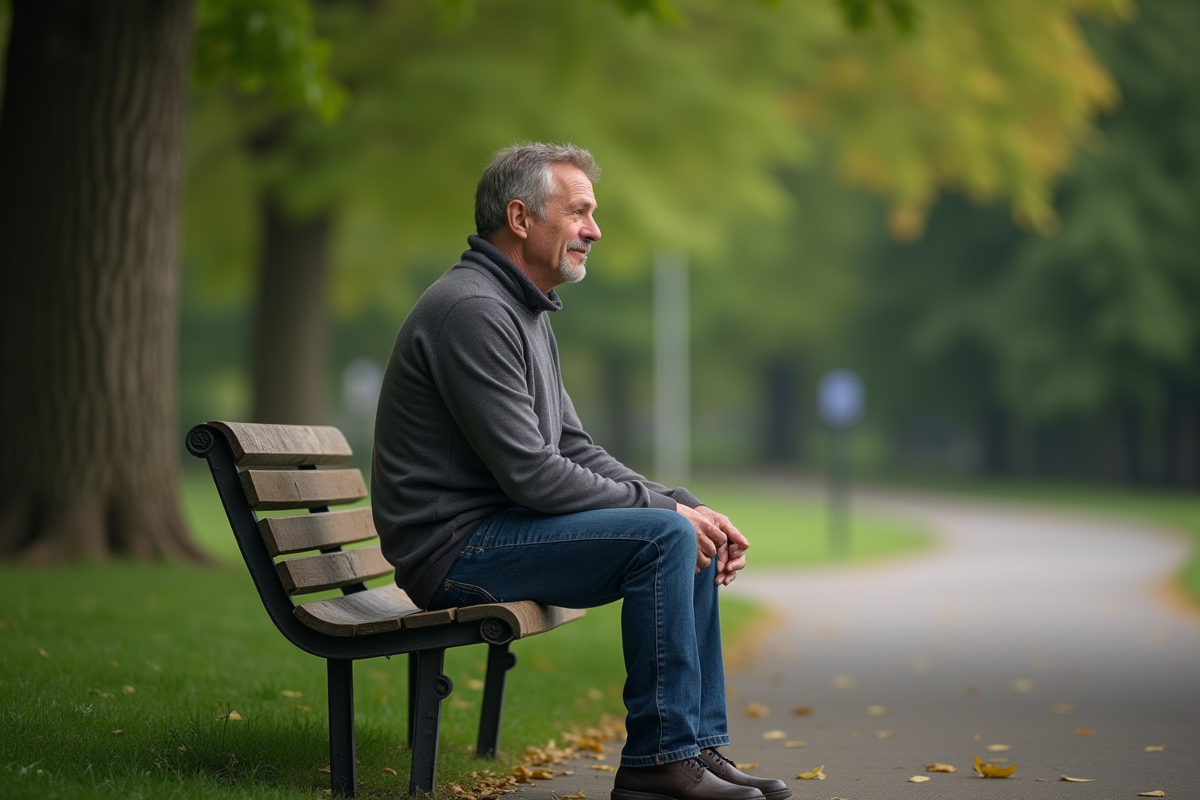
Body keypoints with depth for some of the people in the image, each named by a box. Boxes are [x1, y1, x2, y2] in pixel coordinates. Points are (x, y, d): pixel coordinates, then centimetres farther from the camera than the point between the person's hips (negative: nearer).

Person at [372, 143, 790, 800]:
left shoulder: (527, 312, 16)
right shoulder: (472, 310, -18)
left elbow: (573, 450, 16)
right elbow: (531, 474, -23)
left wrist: (682, 504, 3)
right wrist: (664, 507, -14)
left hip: (498, 528, 10)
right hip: (454, 551, -10)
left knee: (693, 537, 7)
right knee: (664, 537, -21)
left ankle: (699, 747, 9)